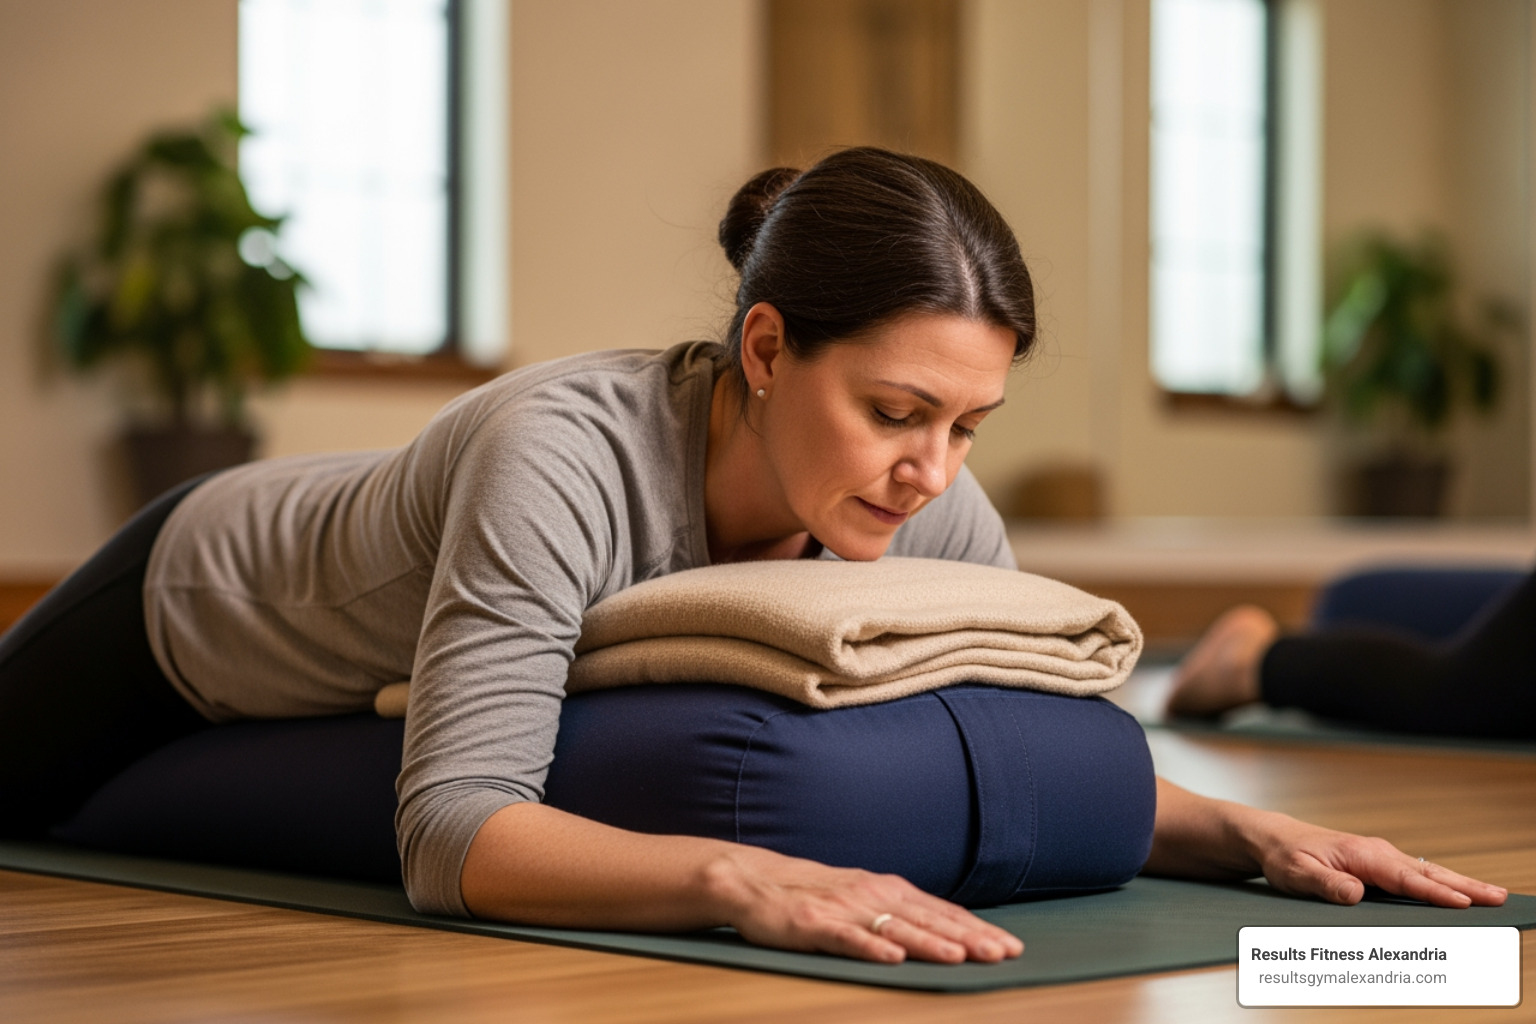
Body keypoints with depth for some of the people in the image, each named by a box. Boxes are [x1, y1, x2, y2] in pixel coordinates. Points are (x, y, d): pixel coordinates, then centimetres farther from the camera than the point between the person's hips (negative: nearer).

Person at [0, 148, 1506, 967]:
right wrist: (737, 878, -67)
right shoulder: (569, 454, -46)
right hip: (199, 608, -5)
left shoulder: (928, 514, -29)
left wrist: (1252, 832, -35)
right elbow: (455, 834, -52)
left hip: (407, 673, 5)